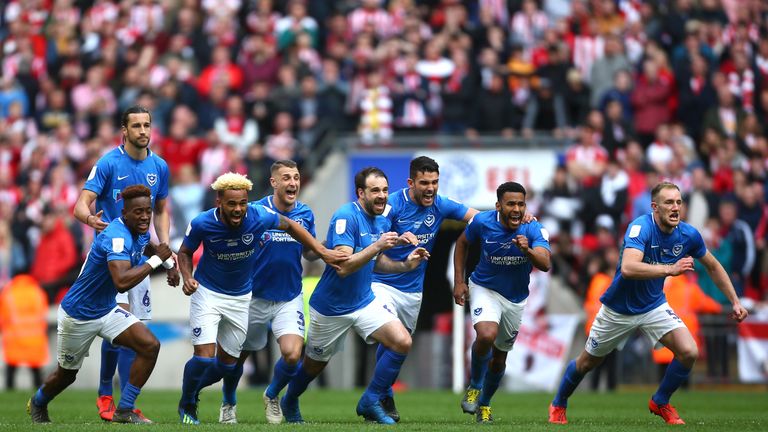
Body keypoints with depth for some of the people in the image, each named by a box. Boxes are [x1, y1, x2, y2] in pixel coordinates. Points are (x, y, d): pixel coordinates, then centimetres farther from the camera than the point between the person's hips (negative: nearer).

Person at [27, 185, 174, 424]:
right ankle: (37, 403, 46)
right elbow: (122, 282, -47)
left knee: (150, 346, -14)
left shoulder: (140, 232, -3)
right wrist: (155, 260, -37)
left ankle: (124, 411, -6)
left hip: (107, 310, 7)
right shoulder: (117, 236, -32)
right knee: (66, 374, 13)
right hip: (77, 315, -7)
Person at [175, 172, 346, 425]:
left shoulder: (260, 217, -22)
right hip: (207, 292, -3)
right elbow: (185, 252, -3)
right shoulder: (202, 224, -24)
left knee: (227, 362, 9)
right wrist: (187, 277, -22)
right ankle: (187, 405, 11)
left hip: (241, 297, 3)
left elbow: (290, 226, -1)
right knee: (204, 356, -16)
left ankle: (192, 391, 38)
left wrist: (323, 252, -4)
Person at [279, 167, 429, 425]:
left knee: (402, 343, -14)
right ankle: (289, 402, 45)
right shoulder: (346, 217, -24)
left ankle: (370, 403, 1)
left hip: (365, 302, 6)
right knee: (314, 365, 13)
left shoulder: (382, 221, 1)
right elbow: (343, 267, -31)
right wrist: (377, 246, -37)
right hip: (331, 308, -6)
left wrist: (405, 265, -1)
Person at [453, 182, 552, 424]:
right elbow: (462, 243, 2)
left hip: (516, 299, 2)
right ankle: (474, 386, -5)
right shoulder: (482, 222, -19)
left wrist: (528, 251, -59)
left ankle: (484, 404, 39)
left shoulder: (534, 230, -23)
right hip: (485, 289, -2)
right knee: (487, 335, -31)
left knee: (499, 357, 13)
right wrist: (459, 281, -3)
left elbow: (545, 264, -39)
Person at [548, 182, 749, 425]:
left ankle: (660, 402, 8)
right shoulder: (641, 227, -30)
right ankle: (558, 405, 41)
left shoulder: (688, 235, -13)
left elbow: (713, 267, 7)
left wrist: (735, 302, 5)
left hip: (654, 306, 4)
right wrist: (670, 269, -51)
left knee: (689, 352, -17)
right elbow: (628, 268, -46)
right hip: (618, 309, -4)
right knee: (587, 362, 13)